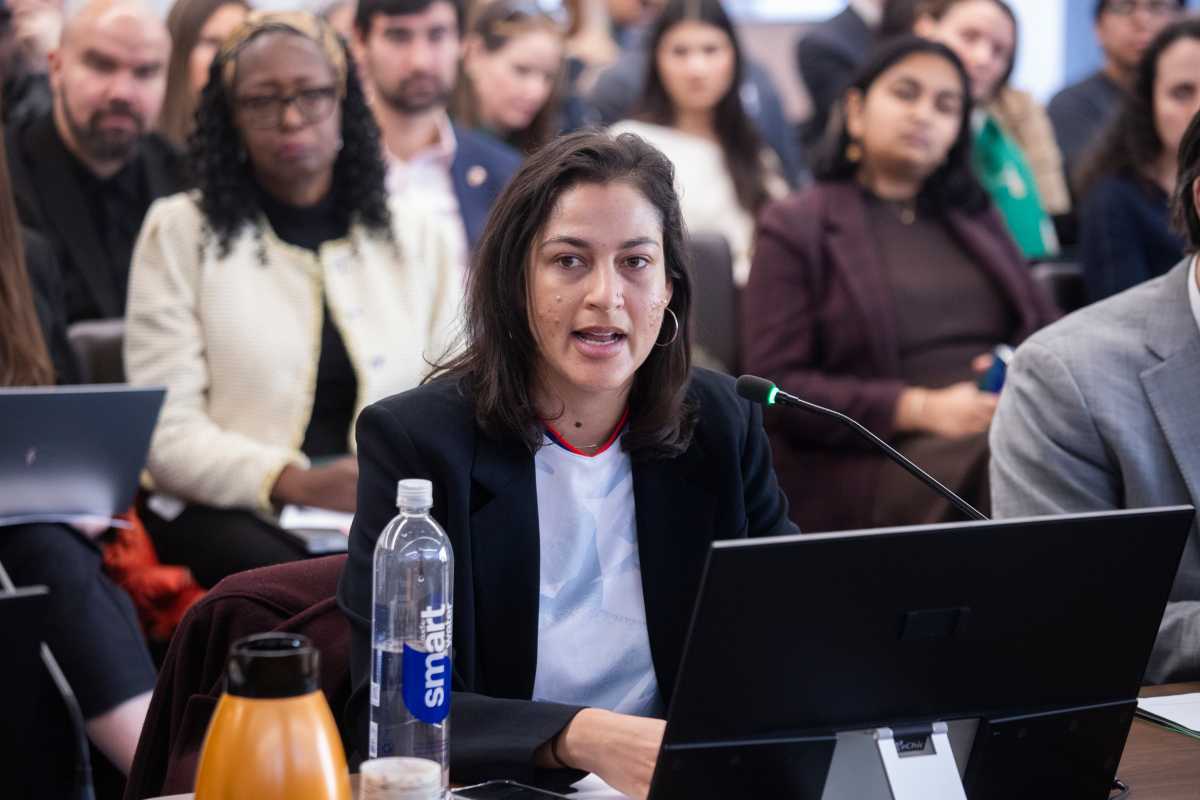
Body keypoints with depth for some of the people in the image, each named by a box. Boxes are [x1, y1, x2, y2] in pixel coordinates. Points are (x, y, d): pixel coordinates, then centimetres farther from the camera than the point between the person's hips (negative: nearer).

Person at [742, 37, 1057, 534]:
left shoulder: (976, 215, 24)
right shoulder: (795, 228, 6)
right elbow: (776, 386, -3)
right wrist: (922, 409, -14)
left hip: (1011, 429, 5)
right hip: (874, 461, -5)